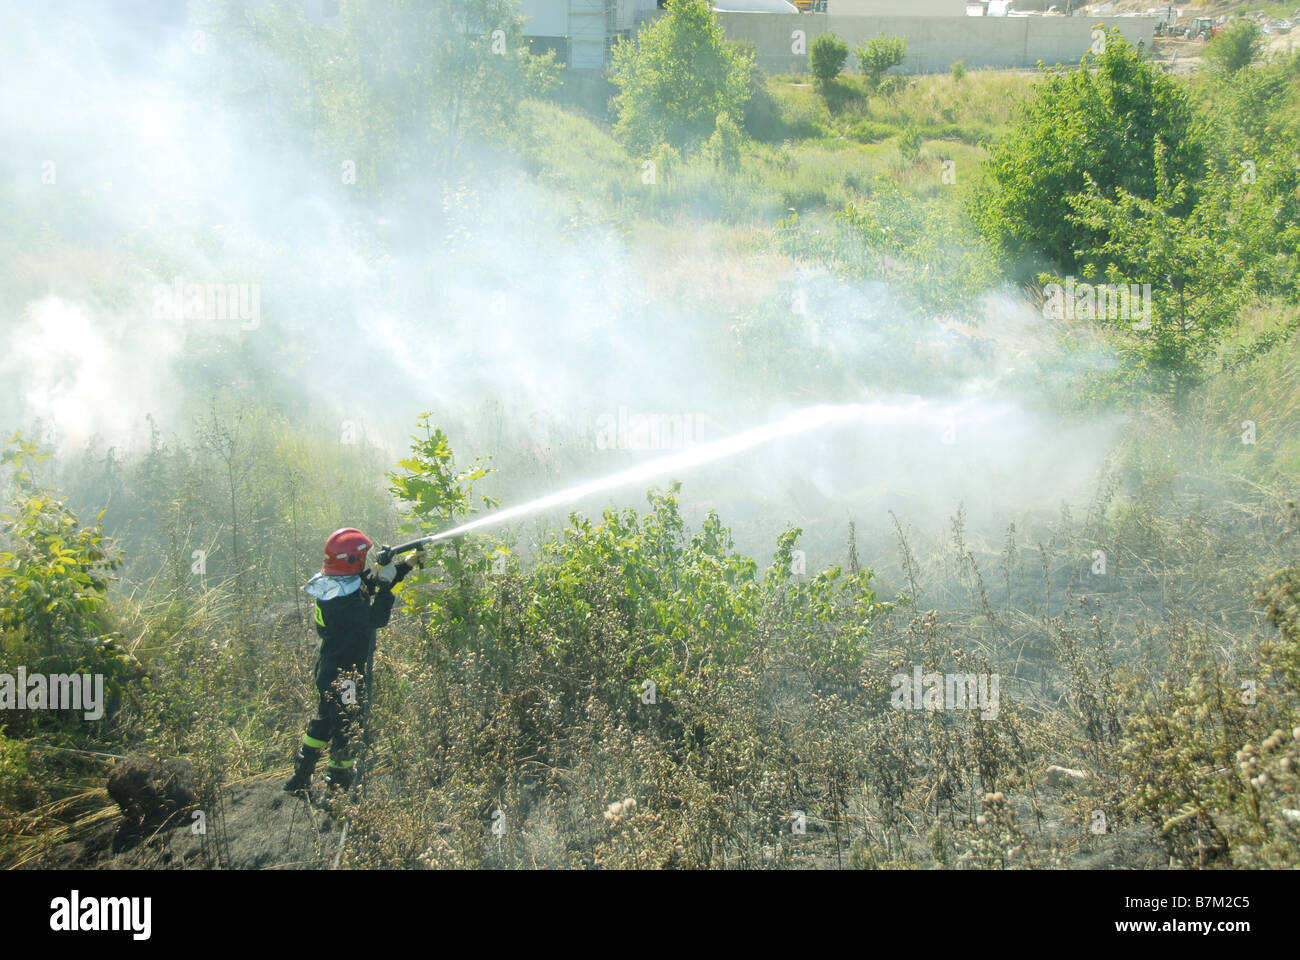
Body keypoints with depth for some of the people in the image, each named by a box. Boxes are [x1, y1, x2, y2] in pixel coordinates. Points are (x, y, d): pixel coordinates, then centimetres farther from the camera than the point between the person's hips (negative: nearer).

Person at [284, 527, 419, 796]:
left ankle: (299, 779, 31)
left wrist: (408, 564, 10)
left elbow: (371, 585, 14)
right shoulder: (341, 599, -29)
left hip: (328, 669, 10)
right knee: (347, 724, 6)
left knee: (325, 719, 22)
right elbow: (376, 617, -33)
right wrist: (385, 581, -24)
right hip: (344, 674, -10)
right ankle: (339, 783, 20)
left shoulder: (335, 582, 1)